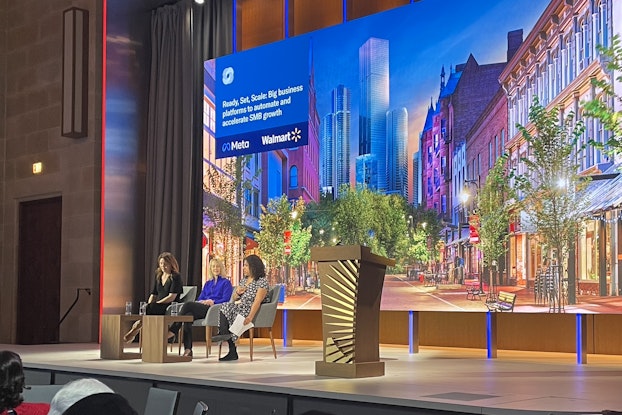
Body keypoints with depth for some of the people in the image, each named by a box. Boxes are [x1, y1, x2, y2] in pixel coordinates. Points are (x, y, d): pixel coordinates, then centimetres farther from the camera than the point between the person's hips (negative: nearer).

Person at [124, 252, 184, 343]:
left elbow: (172, 297, -12)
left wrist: (155, 304, -17)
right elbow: (153, 294, 17)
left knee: (152, 307, -34)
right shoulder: (158, 277, 19)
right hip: (158, 308, 6)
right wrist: (149, 305, -4)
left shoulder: (175, 277, -3)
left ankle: (136, 328, -27)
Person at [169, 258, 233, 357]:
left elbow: (226, 300, -1)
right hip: (202, 309, 5)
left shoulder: (226, 282, 12)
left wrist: (212, 302, -13)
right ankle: (188, 349, -40)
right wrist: (201, 302, 0)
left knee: (187, 305, -30)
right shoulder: (207, 283, 31)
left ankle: (172, 331, -25)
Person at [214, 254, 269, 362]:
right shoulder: (244, 281, 18)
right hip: (241, 308, 7)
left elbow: (257, 301, -21)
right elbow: (234, 299, 21)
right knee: (225, 307, -21)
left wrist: (250, 317, -32)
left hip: (253, 311, -7)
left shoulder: (262, 281, -8)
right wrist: (238, 293, -2)